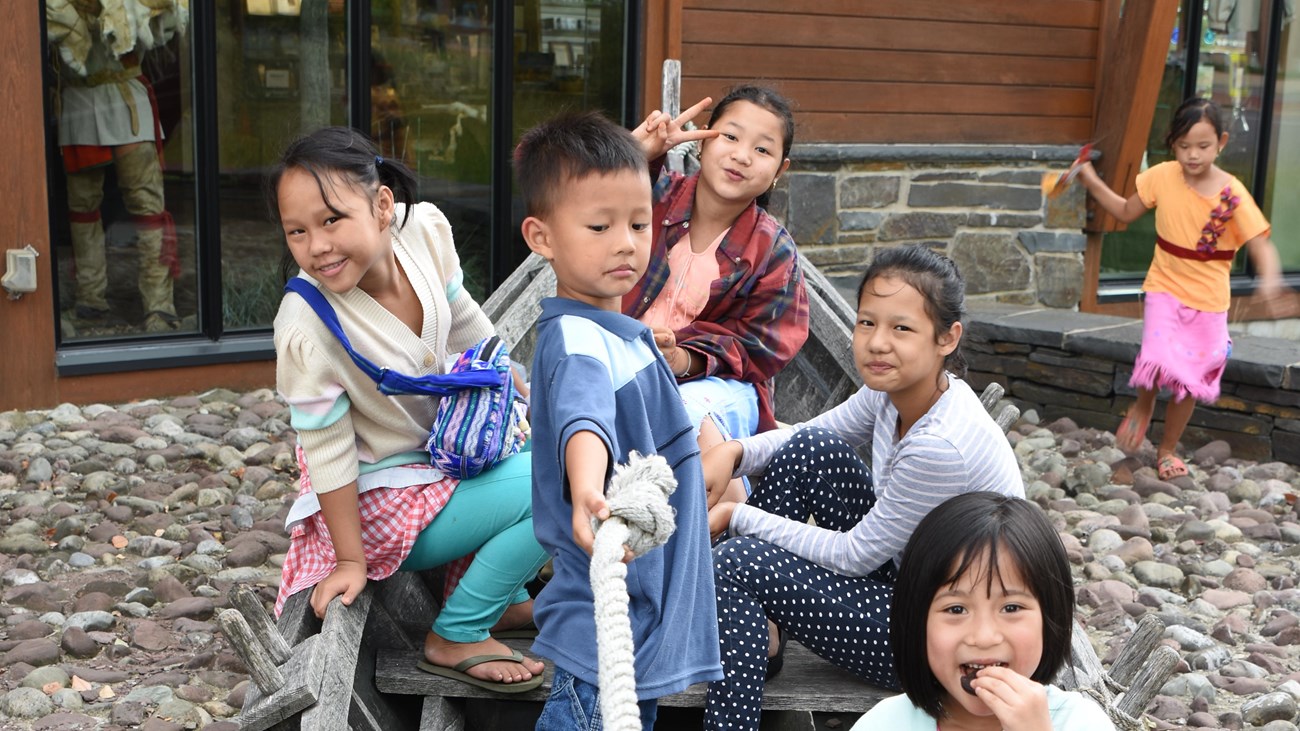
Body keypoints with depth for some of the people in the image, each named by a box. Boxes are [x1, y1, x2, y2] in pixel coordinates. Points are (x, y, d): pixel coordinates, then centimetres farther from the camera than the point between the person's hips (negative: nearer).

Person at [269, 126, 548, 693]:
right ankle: (455, 638, 0)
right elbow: (328, 453, -21)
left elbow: (466, 324, 4)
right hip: (380, 498, -8)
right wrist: (350, 560, -12)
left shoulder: (425, 231, -16)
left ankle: (502, 599, 21)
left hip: (438, 447, 8)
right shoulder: (306, 329, -32)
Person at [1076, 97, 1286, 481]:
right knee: (1160, 360, -23)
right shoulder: (1163, 177, -8)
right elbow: (1126, 212, 8)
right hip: (1165, 288, 0)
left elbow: (1261, 244, -18)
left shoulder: (1232, 194, -14)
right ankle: (1143, 406, 11)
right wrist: (1092, 182, -3)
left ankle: (1167, 449, 31)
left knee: (1190, 381, 9)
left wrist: (1269, 278, -39)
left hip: (1209, 300, 0)